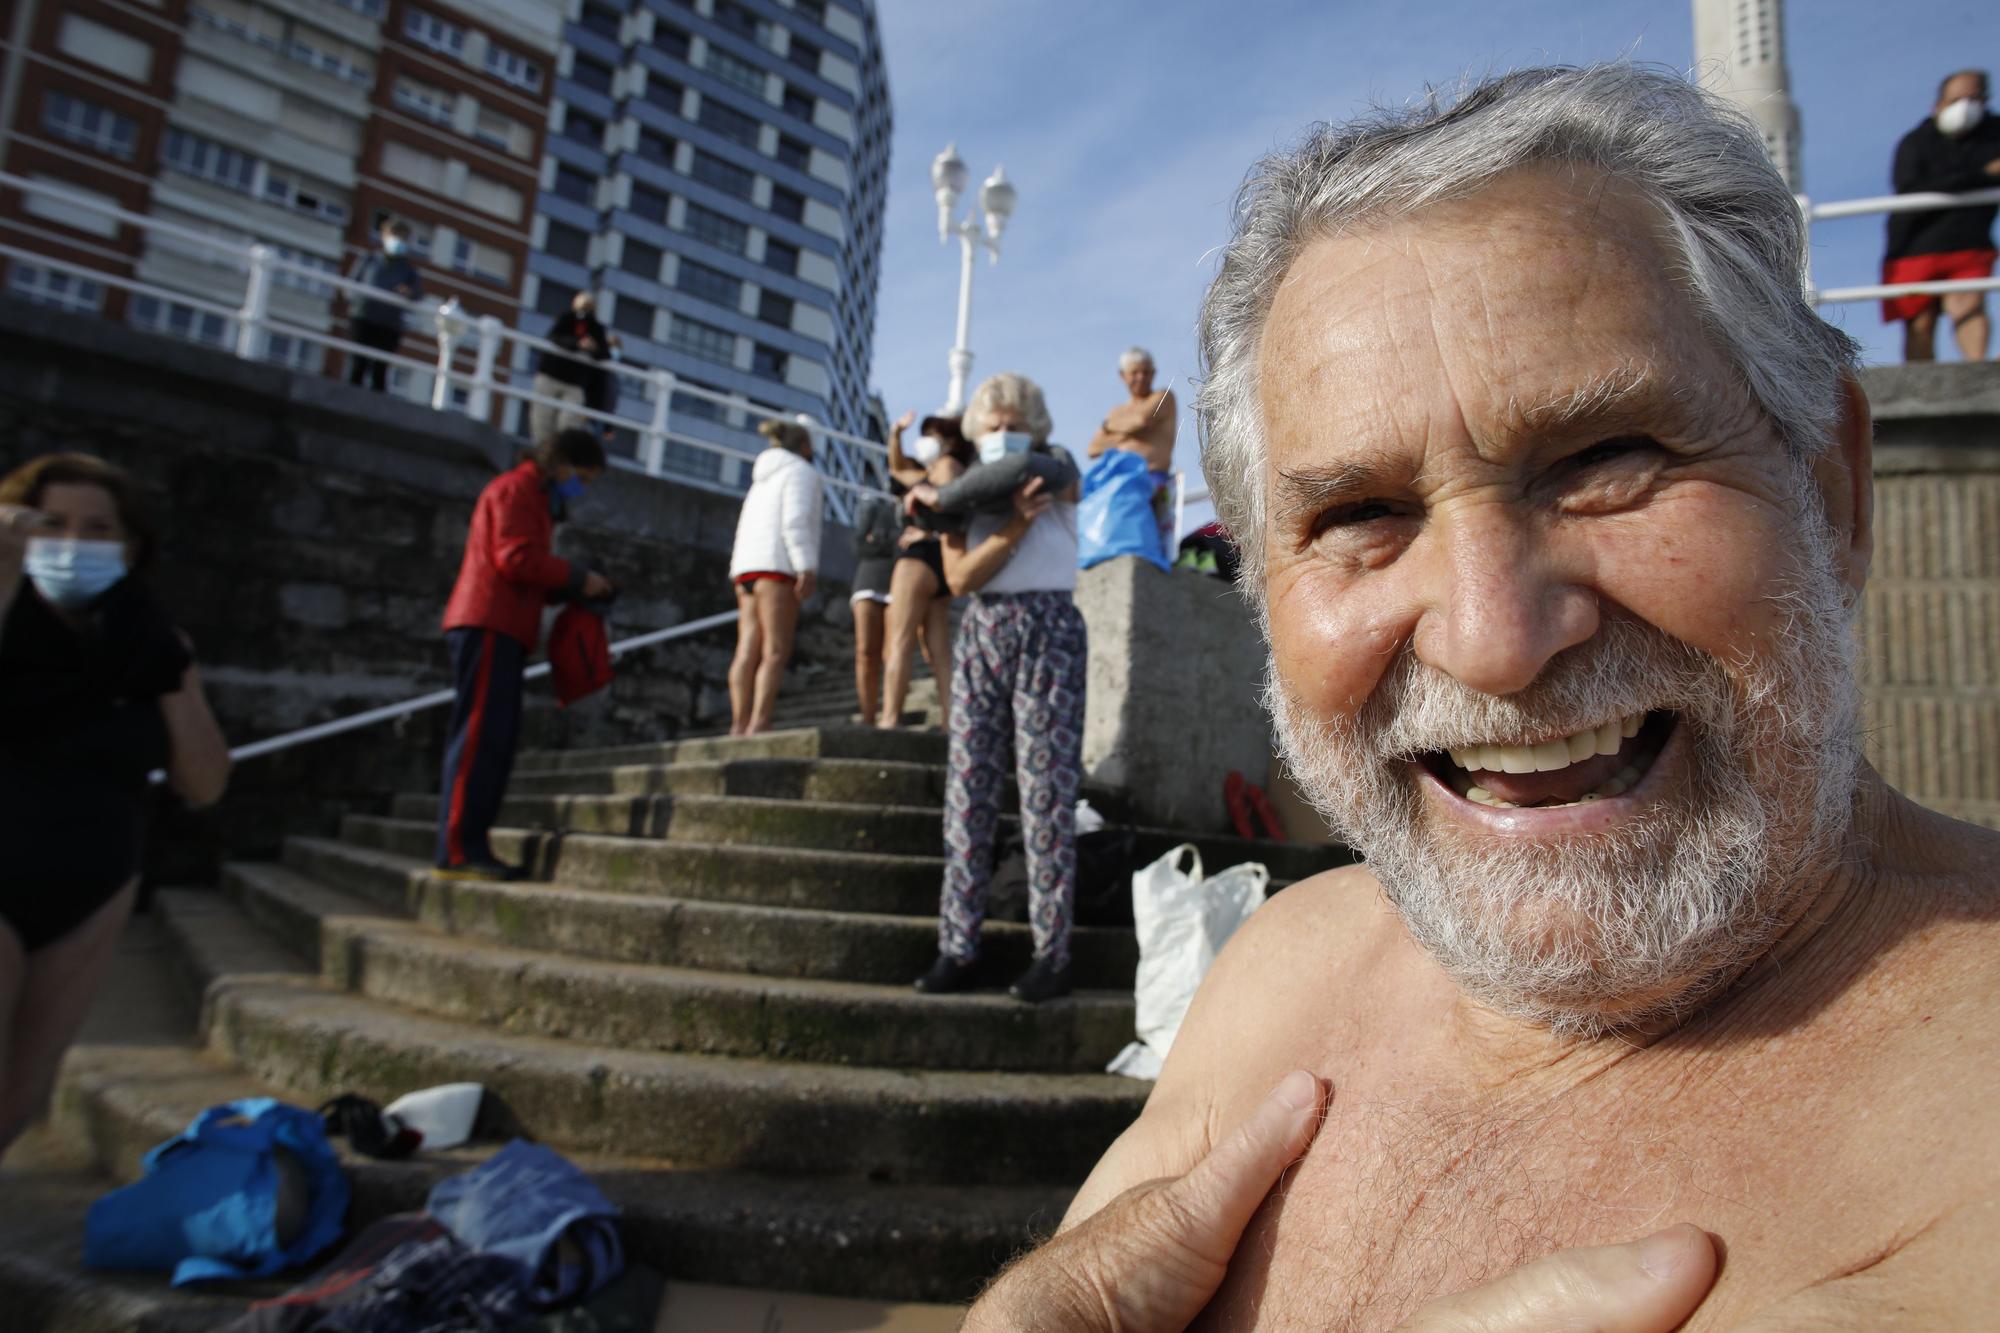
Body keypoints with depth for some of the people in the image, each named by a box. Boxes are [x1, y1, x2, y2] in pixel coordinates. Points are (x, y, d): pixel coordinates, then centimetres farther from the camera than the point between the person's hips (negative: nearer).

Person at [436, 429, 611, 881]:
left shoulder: (537, 501, 29)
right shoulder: (516, 489, -1)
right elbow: (516, 558, -15)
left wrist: (575, 590, 9)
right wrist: (577, 578, -8)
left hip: (502, 630, 10)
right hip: (489, 625, -10)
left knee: (496, 741, 5)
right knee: (481, 737, -13)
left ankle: (471, 848, 6)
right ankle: (459, 850, -14)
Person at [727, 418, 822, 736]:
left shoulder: (763, 480, 29)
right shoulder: (801, 471, 4)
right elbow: (795, 520, -11)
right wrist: (806, 567, -18)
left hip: (746, 567, 8)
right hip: (777, 565, -8)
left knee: (748, 651, -4)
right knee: (776, 652, -14)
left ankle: (739, 727, -13)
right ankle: (758, 726, -25)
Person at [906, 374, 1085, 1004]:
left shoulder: (1060, 468, 8)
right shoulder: (963, 495, 13)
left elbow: (1025, 468, -16)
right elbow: (960, 578, -1)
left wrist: (940, 497, -6)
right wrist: (1014, 526, -15)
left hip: (1049, 632, -3)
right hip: (981, 635, 3)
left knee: (1047, 795, -7)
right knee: (968, 792, -3)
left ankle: (1052, 955, -3)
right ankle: (958, 948, 1)